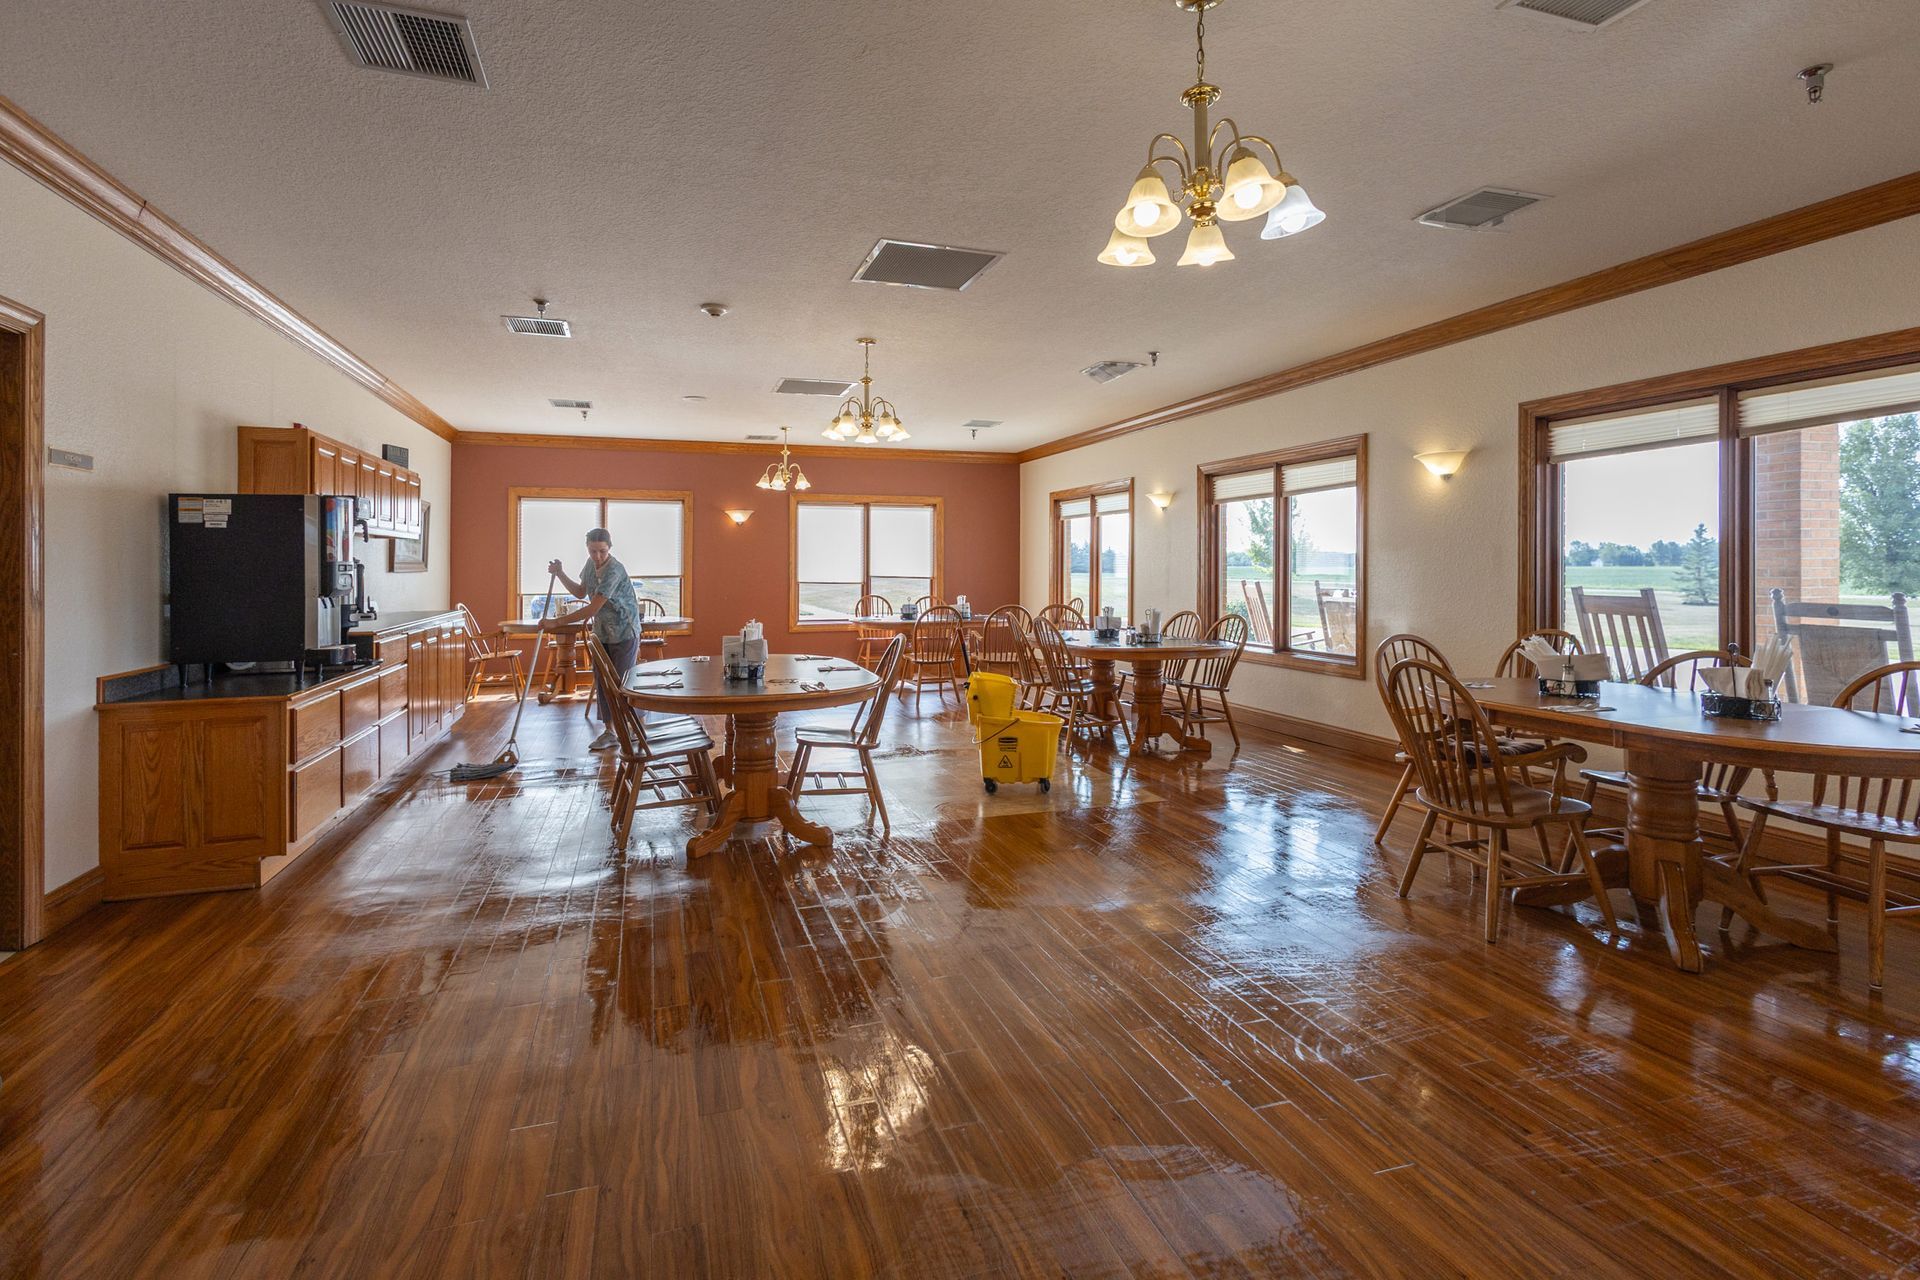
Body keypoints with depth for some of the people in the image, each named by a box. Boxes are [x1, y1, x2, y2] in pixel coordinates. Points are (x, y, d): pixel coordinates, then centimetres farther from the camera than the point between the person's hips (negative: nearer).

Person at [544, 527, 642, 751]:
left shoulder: (614, 571, -25)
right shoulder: (591, 564, 2)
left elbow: (591, 609, -28)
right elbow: (581, 592, 20)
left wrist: (556, 622, -26)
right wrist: (560, 574, 7)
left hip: (624, 634, -8)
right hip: (602, 633, 8)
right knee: (601, 682, 9)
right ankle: (609, 732, 19)